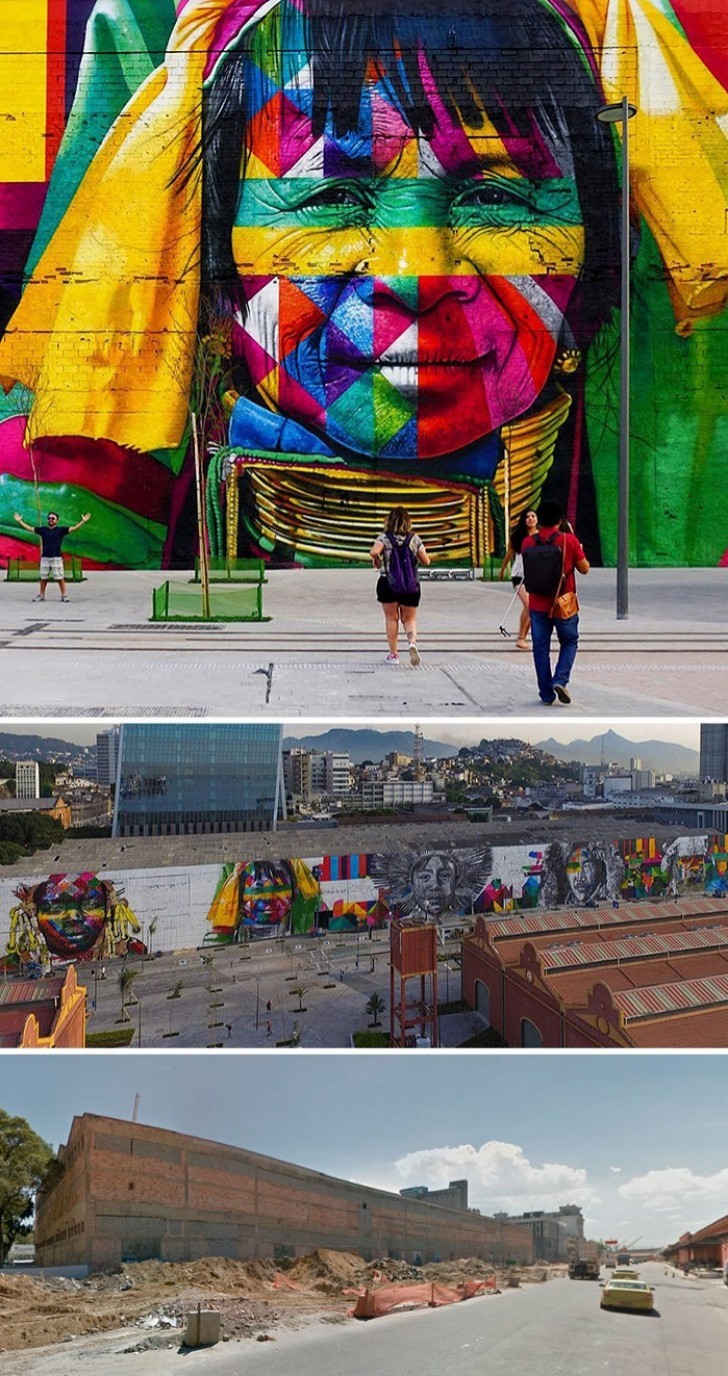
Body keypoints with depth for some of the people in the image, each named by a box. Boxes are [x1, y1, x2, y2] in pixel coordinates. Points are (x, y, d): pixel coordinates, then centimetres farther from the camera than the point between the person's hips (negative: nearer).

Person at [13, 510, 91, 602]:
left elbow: (74, 528, -7)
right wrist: (19, 521, 15)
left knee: (60, 578, -3)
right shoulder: (43, 530, 10)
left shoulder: (61, 530, 1)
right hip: (45, 557, 3)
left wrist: (83, 521, -18)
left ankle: (63, 595, 3)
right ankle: (41, 595, 18)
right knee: (43, 578, 8)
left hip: (57, 557, -3)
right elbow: (29, 528, 15)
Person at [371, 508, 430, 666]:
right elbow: (426, 561, -1)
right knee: (410, 619, 12)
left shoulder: (384, 538, -7)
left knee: (391, 618, 12)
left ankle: (393, 654, 13)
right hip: (411, 586, 1)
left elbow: (373, 552, -24)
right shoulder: (414, 539, -2)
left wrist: (376, 560, -4)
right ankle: (412, 642, -17)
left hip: (388, 584, -1)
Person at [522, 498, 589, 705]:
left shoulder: (528, 543, -2)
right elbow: (584, 568, -1)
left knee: (541, 647, 9)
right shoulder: (569, 540, -9)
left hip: (537, 604, 2)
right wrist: (580, 553, 17)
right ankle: (560, 680, -7)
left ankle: (546, 694, 8)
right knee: (569, 643, 15)